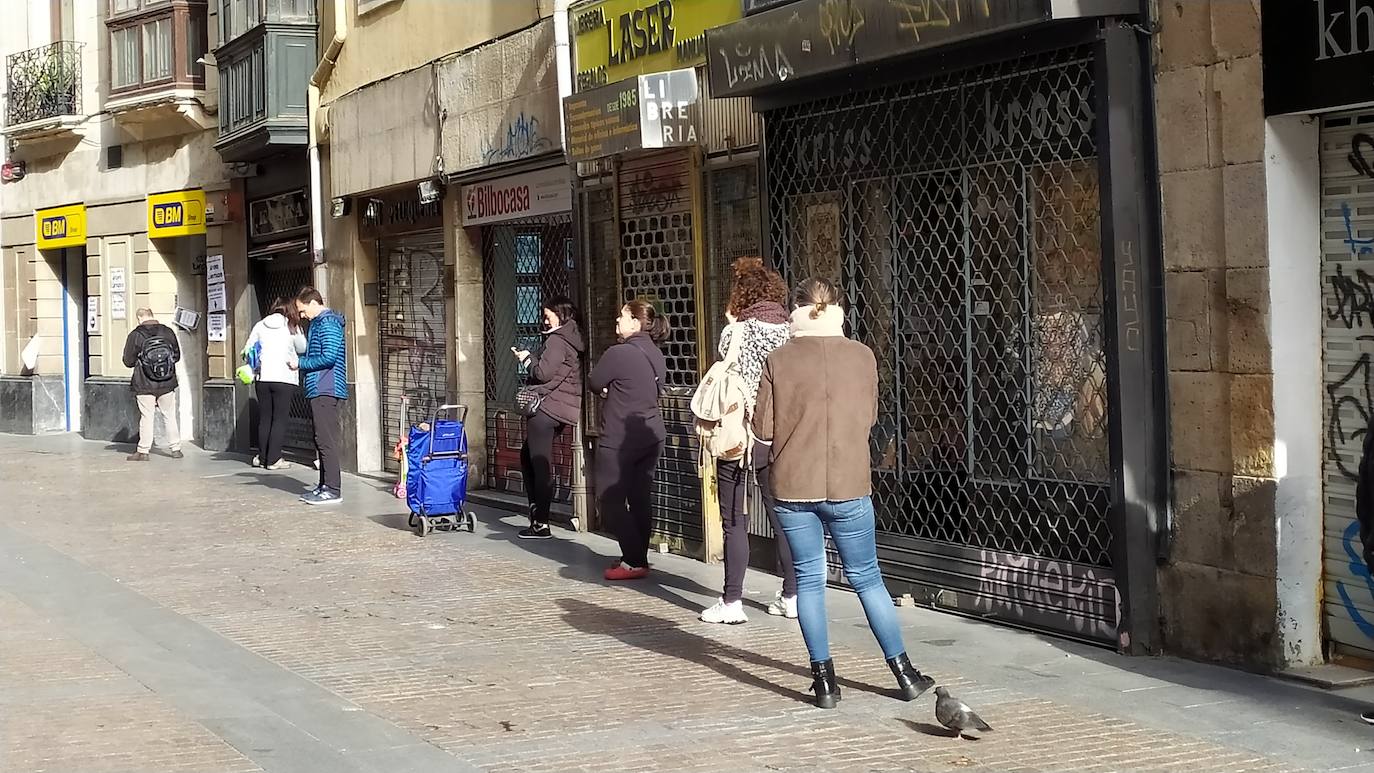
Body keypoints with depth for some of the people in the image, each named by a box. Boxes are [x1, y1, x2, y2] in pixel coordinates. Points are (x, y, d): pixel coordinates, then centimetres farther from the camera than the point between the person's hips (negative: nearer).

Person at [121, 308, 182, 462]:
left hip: (145, 385, -3)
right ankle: (175, 448, 14)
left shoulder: (135, 335, -10)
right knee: (169, 416, 11)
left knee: (146, 417, 3)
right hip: (167, 384, 3)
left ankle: (143, 451, 5)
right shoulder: (168, 332, -1)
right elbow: (177, 356, 8)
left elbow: (128, 361, -5)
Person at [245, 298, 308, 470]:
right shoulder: (292, 326, -1)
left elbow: (247, 350, 5)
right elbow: (302, 348, 9)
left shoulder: (260, 325, 6)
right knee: (280, 419, 1)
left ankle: (262, 457, 16)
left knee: (264, 418, 13)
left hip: (262, 377, 3)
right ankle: (274, 459, -3)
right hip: (285, 378, -3)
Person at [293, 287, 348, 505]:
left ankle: (333, 490, -11)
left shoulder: (328, 323, -11)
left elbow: (329, 357, -20)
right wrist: (302, 362, 8)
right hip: (318, 391, 11)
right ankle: (325, 486, 20)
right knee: (321, 440, 14)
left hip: (326, 390, -11)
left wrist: (301, 363, -11)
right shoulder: (319, 323, 21)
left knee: (326, 440, -11)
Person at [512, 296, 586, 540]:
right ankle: (536, 511, 19)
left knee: (540, 465, -7)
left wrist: (528, 358, 0)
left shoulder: (556, 341, -11)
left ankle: (541, 524, -6)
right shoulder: (571, 341, 18)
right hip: (561, 410, 10)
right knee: (527, 456, 19)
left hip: (545, 408, -10)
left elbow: (543, 373, -17)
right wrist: (529, 360, 13)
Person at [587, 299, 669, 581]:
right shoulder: (656, 354, 9)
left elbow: (594, 383, -8)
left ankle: (634, 562, -3)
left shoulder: (619, 353, -17)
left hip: (620, 439, -8)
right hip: (651, 436, 8)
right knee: (641, 498, 11)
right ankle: (638, 558, 17)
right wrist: (616, 391, 6)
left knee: (612, 499, 0)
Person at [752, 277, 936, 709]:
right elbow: (869, 419, 9)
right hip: (848, 487, 1)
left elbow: (762, 429, -2)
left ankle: (824, 681, 9)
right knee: (866, 578, 10)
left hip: (793, 487, -1)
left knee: (809, 580, 8)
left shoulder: (778, 361, -4)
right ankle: (905, 675, 15)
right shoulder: (862, 356, -1)